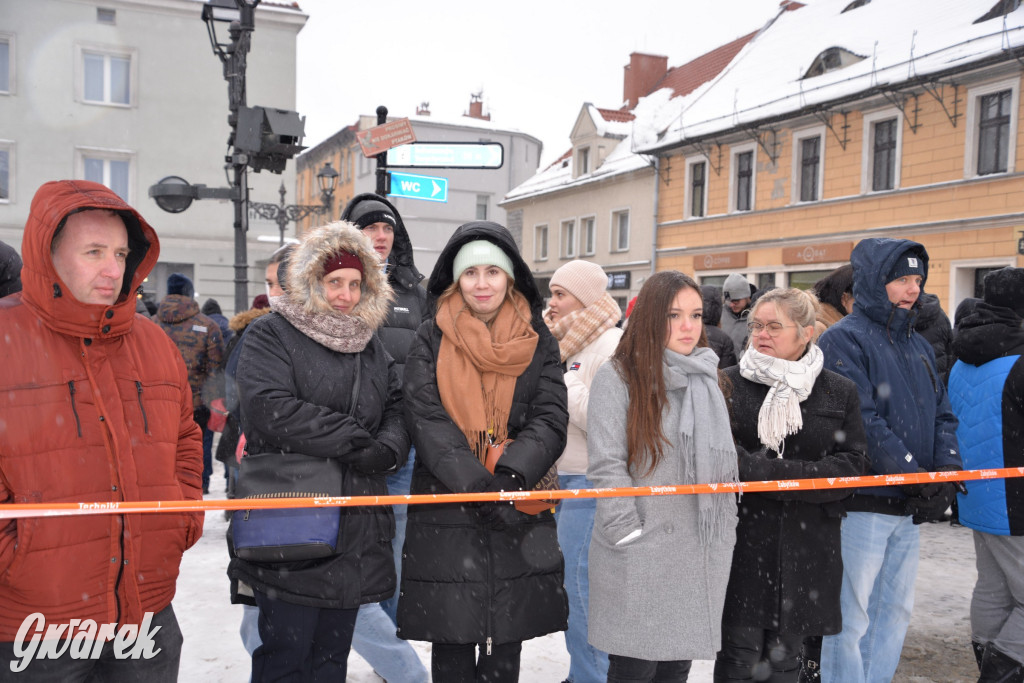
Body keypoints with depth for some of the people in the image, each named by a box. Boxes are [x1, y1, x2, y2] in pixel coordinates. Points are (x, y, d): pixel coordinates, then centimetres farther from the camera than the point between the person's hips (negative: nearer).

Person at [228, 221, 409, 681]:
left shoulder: (369, 344, 17)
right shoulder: (270, 334, -4)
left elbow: (398, 408, 12)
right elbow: (270, 410, -20)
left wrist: (387, 449, -11)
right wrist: (353, 438, -15)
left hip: (356, 534, 6)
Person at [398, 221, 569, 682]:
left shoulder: (538, 341, 6)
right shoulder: (431, 340, 2)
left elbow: (551, 420, -3)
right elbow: (427, 420, -8)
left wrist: (509, 477, -20)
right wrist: (478, 485, -20)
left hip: (519, 515, 1)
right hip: (445, 515, -1)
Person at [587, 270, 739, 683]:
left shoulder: (707, 380, 13)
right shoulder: (618, 377, -7)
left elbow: (724, 464, 16)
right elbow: (606, 466, -11)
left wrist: (725, 534, 11)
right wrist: (630, 535, -15)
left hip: (702, 555, 5)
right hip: (638, 557, -5)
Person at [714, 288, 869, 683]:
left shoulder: (840, 392, 5)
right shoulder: (728, 383, 2)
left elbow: (852, 466, -4)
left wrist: (769, 472, -16)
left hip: (805, 550, 1)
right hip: (741, 543, -1)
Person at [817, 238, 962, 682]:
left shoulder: (918, 346, 16)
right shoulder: (844, 340, -10)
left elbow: (942, 415, 14)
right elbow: (862, 421, -19)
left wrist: (945, 474, -3)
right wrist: (916, 479, -19)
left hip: (909, 509, 8)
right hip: (861, 505, -8)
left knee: (896, 611, 17)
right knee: (851, 617, -1)